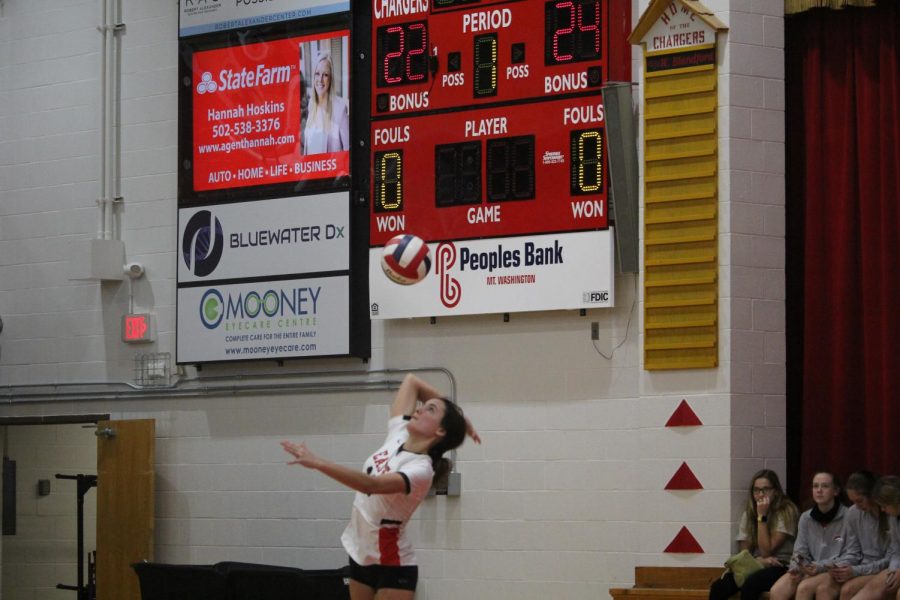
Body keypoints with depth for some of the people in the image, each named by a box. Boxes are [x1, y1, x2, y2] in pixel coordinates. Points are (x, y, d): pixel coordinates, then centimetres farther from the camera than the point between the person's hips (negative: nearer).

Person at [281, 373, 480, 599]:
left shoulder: (420, 469, -25)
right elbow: (410, 381, 6)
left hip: (392, 567, -8)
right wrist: (459, 418, 3)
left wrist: (317, 463, -49)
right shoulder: (398, 435, -4)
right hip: (361, 555, 9)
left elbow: (372, 484, -41)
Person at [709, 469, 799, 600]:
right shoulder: (749, 513, 12)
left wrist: (762, 516, -15)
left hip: (780, 567, -5)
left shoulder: (786, 512, -7)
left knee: (750, 585, -37)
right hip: (755, 566, 5)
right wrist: (760, 560, -14)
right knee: (718, 587, -23)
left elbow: (766, 551, -12)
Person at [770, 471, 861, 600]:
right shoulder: (806, 518, 12)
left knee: (804, 588, -32)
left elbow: (852, 556, -9)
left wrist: (821, 567, -18)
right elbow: (800, 552, 11)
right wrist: (796, 568, -12)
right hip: (810, 570, 5)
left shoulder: (848, 516, -6)